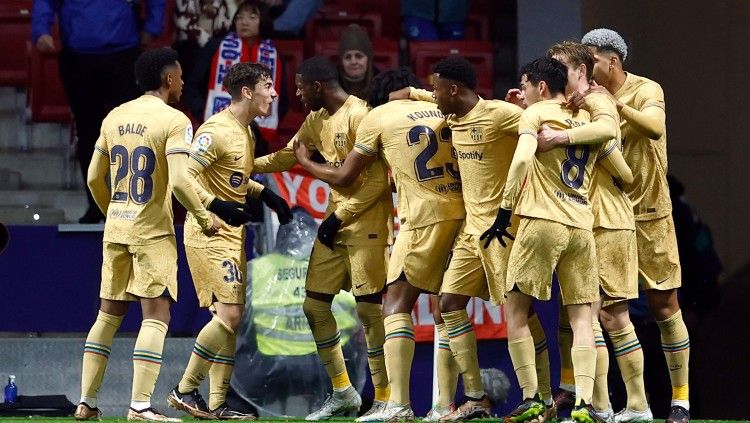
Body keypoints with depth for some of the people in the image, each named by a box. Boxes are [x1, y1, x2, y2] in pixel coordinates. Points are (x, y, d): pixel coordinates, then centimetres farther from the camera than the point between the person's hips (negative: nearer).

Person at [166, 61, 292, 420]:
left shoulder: (244, 131, 13)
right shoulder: (217, 131, -17)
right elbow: (183, 175, -23)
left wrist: (266, 195, 18)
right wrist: (217, 206, -31)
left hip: (231, 235, 10)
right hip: (209, 234, -10)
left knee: (230, 318, 8)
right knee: (229, 314, -16)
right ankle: (185, 390, -6)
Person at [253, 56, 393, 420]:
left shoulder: (359, 116, -15)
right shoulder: (316, 121, 12)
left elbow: (378, 179, -18)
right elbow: (285, 158, 26)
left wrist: (341, 215, -17)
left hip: (366, 222, -9)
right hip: (336, 219, 9)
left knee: (368, 306, -9)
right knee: (314, 305, 8)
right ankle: (343, 392, 18)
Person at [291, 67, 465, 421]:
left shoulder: (378, 117, 7)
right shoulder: (440, 110, 19)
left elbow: (344, 177, 13)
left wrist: (306, 163, 31)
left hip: (426, 217, -6)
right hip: (463, 212, 6)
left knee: (397, 304, -6)